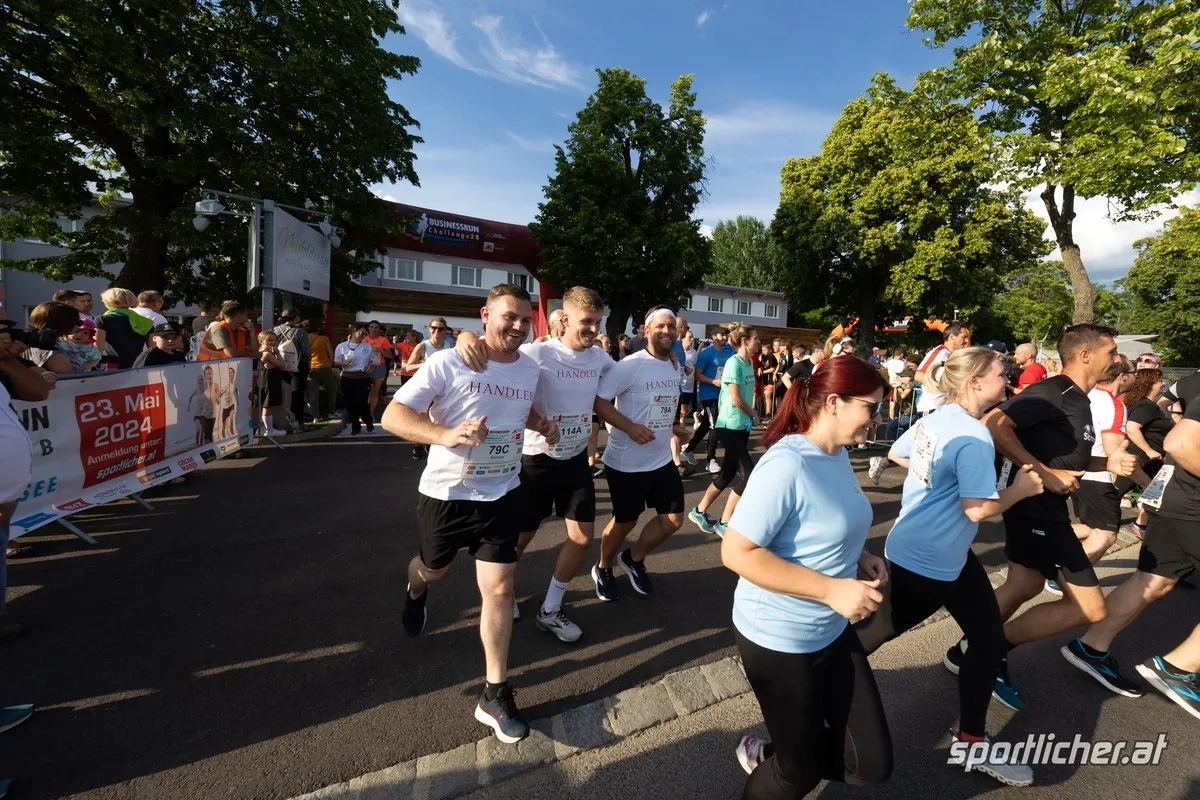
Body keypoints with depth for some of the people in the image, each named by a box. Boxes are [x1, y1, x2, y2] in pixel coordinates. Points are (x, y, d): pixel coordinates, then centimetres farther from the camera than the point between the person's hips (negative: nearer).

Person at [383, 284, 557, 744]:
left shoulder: (531, 370, 0)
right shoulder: (448, 364, -17)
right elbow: (392, 416, -19)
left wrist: (542, 426, -2)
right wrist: (444, 435, -37)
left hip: (501, 495, 3)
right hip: (446, 493, -2)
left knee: (499, 588, 1)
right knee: (433, 570, 23)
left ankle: (495, 694, 16)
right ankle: (415, 595, 62)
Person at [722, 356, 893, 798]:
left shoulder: (839, 454, 1)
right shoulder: (786, 466, -27)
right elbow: (736, 552, -29)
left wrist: (860, 556, -1)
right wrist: (831, 589, -28)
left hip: (833, 631, 8)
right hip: (779, 638, -8)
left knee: (872, 762, 16)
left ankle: (766, 756, 36)